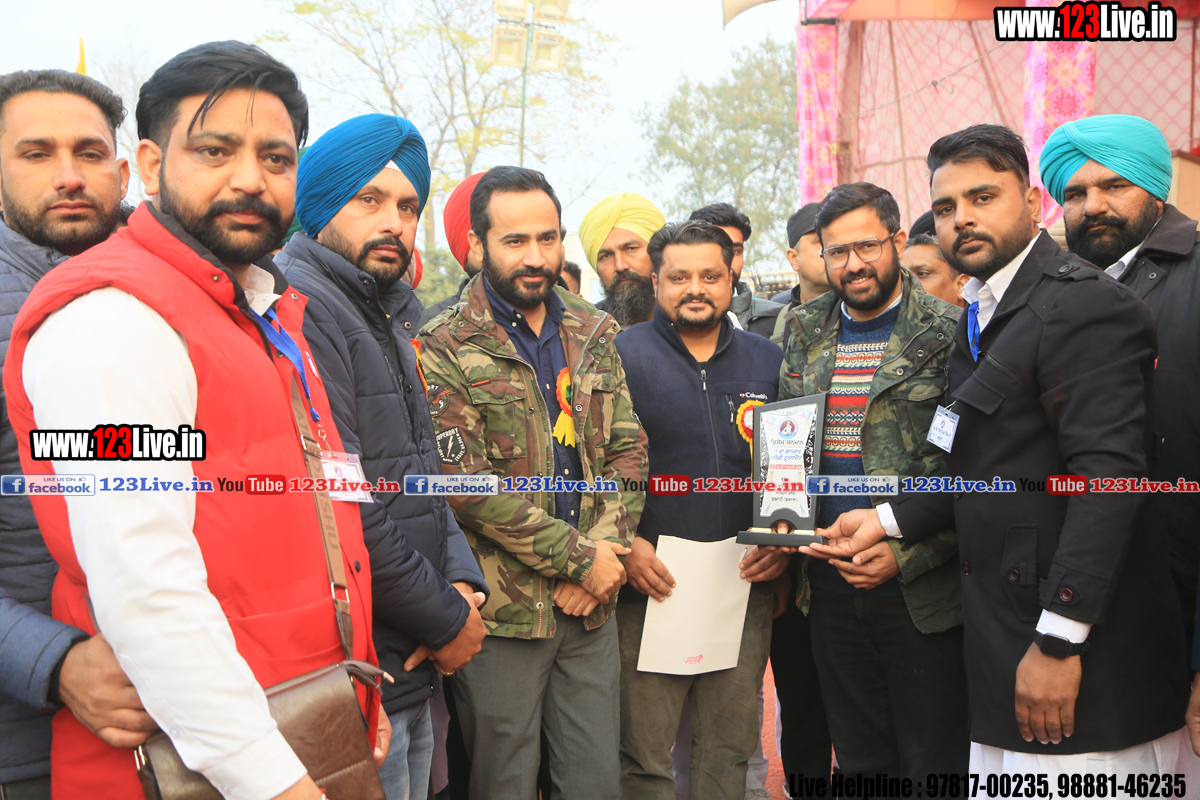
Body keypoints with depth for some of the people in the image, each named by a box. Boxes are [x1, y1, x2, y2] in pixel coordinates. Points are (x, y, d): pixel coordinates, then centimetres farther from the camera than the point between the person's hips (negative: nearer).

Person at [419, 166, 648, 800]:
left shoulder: (594, 333, 10)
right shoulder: (444, 347, -8)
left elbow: (629, 451, 8)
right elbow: (466, 484, -15)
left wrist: (604, 550, -8)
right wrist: (579, 558, -14)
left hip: (591, 605, 5)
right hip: (501, 613, -4)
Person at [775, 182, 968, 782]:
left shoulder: (948, 333, -7)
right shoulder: (804, 333, 9)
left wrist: (906, 554, -18)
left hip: (924, 591, -4)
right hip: (831, 590, 5)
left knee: (935, 765, 7)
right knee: (860, 761, 17)